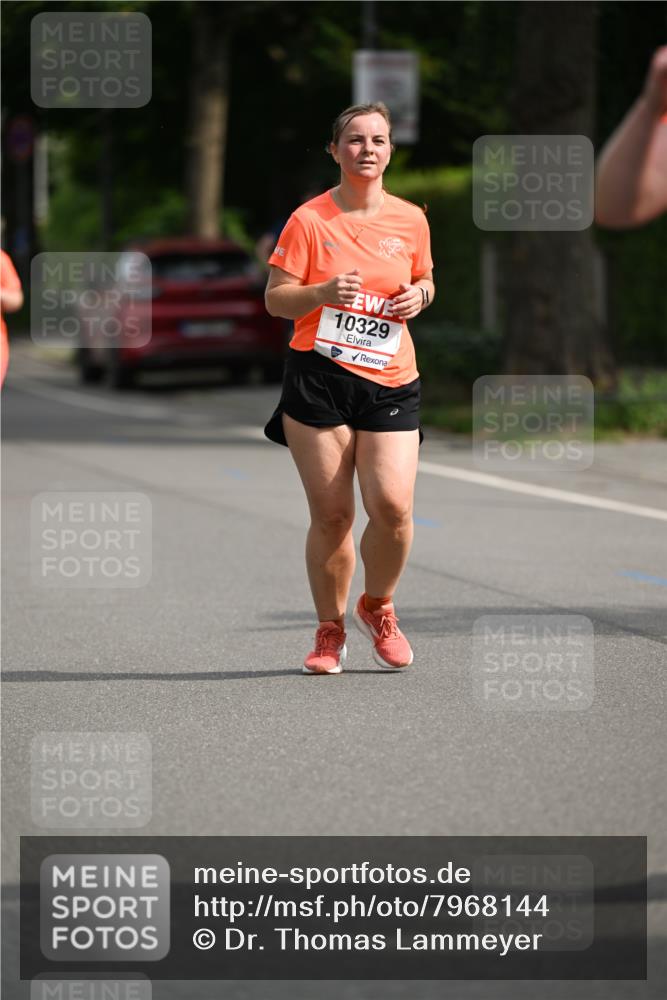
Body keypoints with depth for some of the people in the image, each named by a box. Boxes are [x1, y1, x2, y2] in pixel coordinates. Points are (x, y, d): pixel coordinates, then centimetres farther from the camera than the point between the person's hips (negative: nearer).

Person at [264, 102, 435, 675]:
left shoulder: (411, 219, 8)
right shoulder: (309, 220, -1)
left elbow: (424, 280, 24)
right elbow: (275, 299, 0)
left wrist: (419, 295, 0)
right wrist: (323, 292, -18)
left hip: (391, 380, 2)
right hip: (318, 377, -2)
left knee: (393, 506, -12)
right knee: (331, 514, -3)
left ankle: (378, 608, 16)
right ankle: (330, 631, 16)